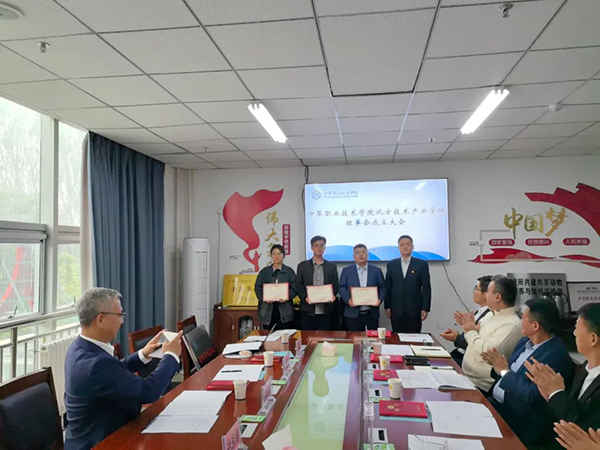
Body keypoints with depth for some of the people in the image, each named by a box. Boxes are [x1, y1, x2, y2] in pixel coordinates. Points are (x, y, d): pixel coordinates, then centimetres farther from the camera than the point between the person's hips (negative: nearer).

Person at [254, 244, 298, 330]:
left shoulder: (289, 271, 8)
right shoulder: (264, 271, 12)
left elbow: (295, 288, 2)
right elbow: (257, 288, 6)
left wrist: (287, 297, -17)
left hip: (284, 310, -1)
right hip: (268, 310, 1)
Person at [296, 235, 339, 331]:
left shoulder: (332, 266, 11)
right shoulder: (302, 266, 7)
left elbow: (336, 285, 9)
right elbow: (298, 285, 4)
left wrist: (333, 295, -11)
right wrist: (305, 297, -13)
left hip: (325, 311, 1)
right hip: (307, 310, -1)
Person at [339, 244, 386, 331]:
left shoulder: (376, 270, 9)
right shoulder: (346, 270, 7)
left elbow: (382, 288, 7)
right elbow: (342, 288, 3)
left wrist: (379, 299, -11)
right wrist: (348, 300, -13)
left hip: (372, 313, 1)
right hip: (353, 313, -1)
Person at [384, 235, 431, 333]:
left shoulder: (422, 264, 2)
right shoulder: (391, 264, 7)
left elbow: (426, 288, 0)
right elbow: (388, 287, 8)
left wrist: (425, 308, -5)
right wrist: (387, 306, 3)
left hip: (414, 310, -1)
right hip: (396, 310, 1)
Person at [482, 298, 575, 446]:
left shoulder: (556, 356, -21)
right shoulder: (525, 342, 6)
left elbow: (531, 397, -26)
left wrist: (504, 371, -18)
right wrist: (497, 365, -5)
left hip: (519, 420, -8)